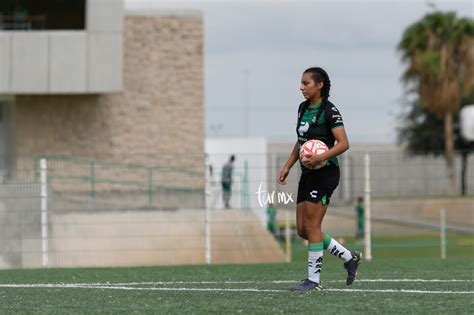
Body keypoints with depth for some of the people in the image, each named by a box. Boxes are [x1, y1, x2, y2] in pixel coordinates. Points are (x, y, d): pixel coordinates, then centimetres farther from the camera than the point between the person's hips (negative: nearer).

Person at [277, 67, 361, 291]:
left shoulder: (329, 111, -12)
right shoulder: (303, 108, 12)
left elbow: (343, 143, -19)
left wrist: (321, 157, -30)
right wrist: (287, 166, 16)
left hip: (325, 173, -9)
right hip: (307, 174, 9)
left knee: (311, 227, -8)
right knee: (302, 229, 7)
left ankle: (314, 280, -1)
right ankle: (349, 258, 19)